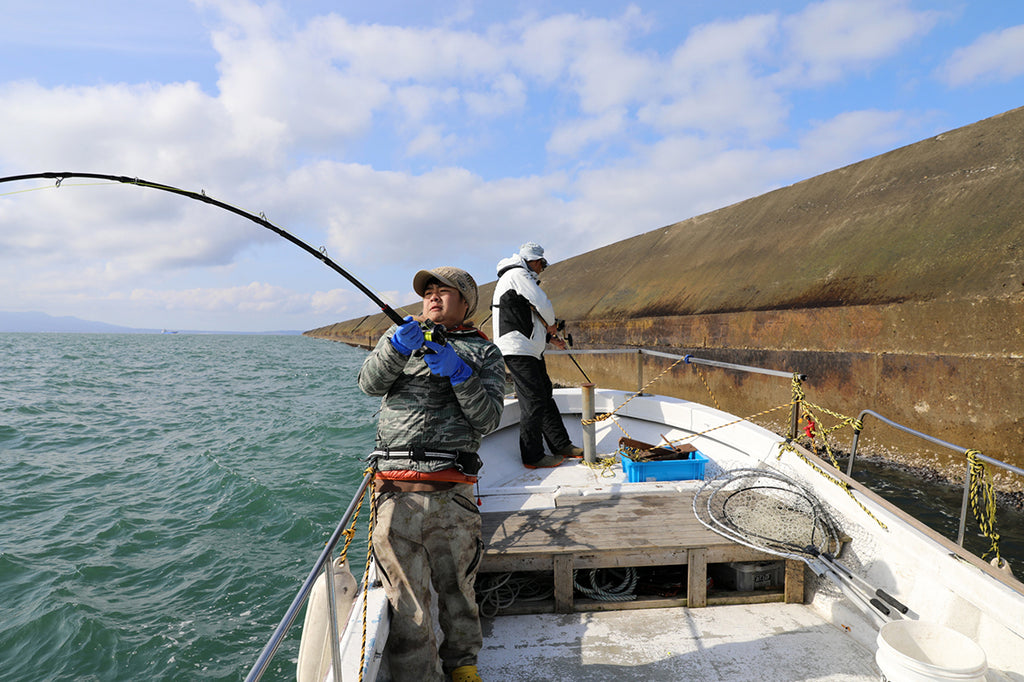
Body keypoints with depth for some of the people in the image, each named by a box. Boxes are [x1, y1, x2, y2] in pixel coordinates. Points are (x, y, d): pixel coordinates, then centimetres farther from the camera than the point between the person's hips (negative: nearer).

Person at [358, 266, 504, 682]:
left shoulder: (484, 352, 12)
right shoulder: (400, 335, 19)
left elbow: (487, 419, 0)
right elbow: (370, 383, 1)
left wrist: (459, 372, -13)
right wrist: (397, 348, -16)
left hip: (452, 494, -1)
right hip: (396, 491, 1)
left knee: (456, 587, 11)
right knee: (406, 603, 2)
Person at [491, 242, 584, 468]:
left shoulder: (522, 278, 26)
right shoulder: (517, 275, -8)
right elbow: (543, 304, -16)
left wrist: (549, 336, 19)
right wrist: (551, 325, 2)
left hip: (530, 351, 11)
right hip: (517, 350, -11)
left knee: (545, 397, 14)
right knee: (533, 402, -8)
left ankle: (562, 445, 22)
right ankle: (532, 457, 0)